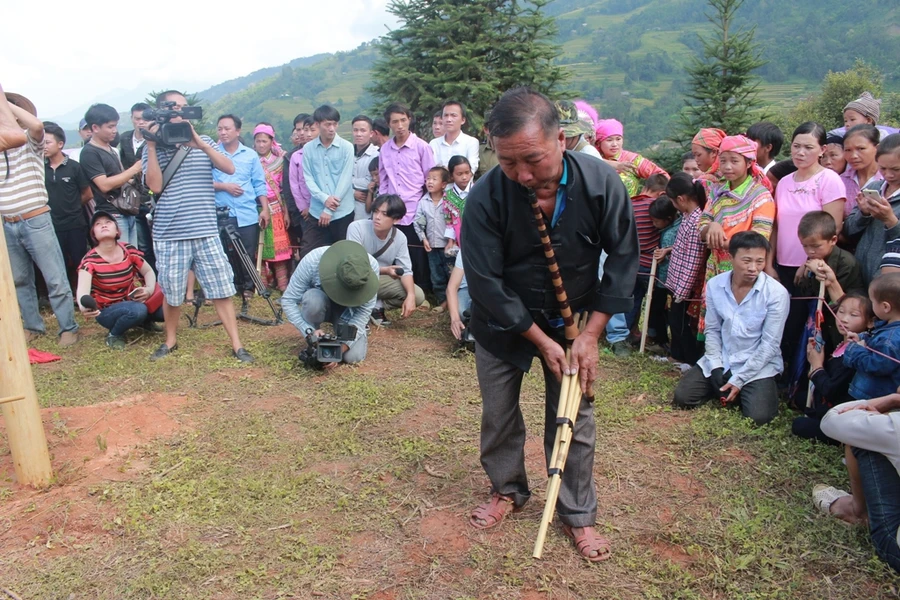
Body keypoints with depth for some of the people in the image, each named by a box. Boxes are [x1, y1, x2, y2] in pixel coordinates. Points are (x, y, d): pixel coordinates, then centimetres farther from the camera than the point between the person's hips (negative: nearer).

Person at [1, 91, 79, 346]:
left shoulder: (31, 143, -2)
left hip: (36, 222, -6)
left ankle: (68, 327, 8)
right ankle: (33, 326, 25)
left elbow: (37, 125, -23)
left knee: (55, 280, -2)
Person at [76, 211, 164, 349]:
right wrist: (84, 307, -59)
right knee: (137, 310, -36)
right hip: (107, 311, -4)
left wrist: (150, 289, -19)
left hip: (132, 301, 4)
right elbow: (82, 289, -35)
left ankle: (145, 321, 12)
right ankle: (114, 334, -6)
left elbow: (148, 272, 4)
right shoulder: (90, 260, -20)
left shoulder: (129, 250, -10)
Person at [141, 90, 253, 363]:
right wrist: (151, 146, -11)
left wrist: (199, 143, -15)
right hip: (169, 235, -1)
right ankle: (170, 340, 31)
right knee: (171, 293, 11)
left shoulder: (203, 142, 8)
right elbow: (155, 185, -10)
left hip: (206, 232, 1)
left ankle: (237, 345, 7)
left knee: (222, 291, 1)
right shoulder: (154, 148, 4)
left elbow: (229, 168, -7)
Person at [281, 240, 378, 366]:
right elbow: (288, 300, -25)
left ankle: (360, 332, 13)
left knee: (353, 356, -22)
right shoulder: (312, 261, -35)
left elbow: (364, 311, -24)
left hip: (348, 310, 0)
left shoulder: (371, 266, -31)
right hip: (318, 304, 0)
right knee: (313, 299, -37)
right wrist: (309, 331, -39)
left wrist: (341, 347, -33)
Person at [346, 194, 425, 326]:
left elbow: (406, 271, -12)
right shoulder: (357, 228, -24)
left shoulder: (400, 238, -12)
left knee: (418, 296, -13)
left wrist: (410, 295, -30)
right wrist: (384, 270, -22)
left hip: (379, 280, 4)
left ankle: (376, 306, 2)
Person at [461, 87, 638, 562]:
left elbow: (623, 256, -11)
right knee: (498, 412, 11)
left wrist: (590, 333, -14)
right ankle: (508, 490, 38)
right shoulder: (485, 198, -27)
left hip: (572, 320, 1)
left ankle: (578, 514, 26)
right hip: (502, 323, 0)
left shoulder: (601, 181, -22)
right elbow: (485, 282, -21)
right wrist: (540, 341, -17)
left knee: (575, 418, 6)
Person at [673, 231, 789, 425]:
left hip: (758, 366, -3)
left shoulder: (777, 293, -16)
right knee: (682, 397, -9)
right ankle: (723, 387, 17)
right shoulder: (714, 285, -5)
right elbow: (712, 330, 1)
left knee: (758, 416, -23)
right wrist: (716, 368, -10)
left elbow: (770, 344, -13)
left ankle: (745, 392, 10)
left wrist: (739, 380, -15)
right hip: (720, 361, 3)